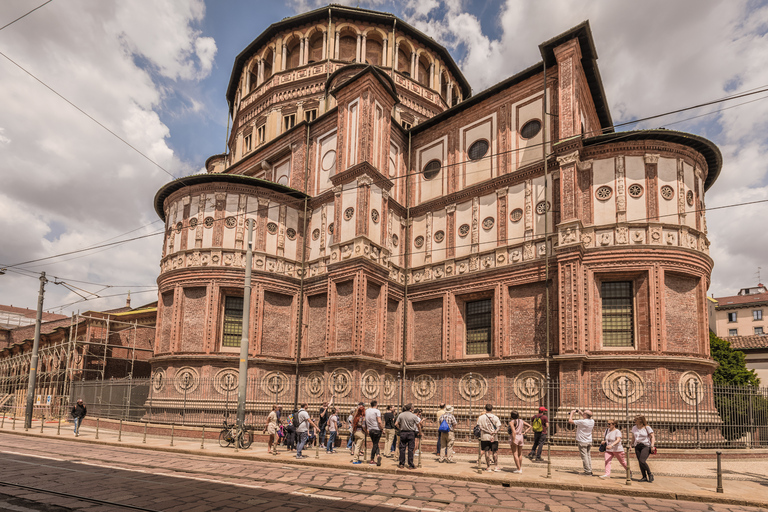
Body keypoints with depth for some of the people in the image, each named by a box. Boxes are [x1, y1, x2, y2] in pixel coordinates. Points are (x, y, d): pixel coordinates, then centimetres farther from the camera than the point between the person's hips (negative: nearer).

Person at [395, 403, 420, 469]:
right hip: (411, 433, -2)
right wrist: (420, 433, 14)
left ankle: (401, 464, 11)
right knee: (410, 449, 2)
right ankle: (410, 465, 4)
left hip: (403, 432, 2)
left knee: (402, 448, 8)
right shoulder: (414, 416, -6)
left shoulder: (401, 415, 1)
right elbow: (418, 426, -1)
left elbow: (396, 424, -2)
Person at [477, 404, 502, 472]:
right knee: (494, 452, 11)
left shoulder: (481, 417, 1)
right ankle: (496, 467, 12)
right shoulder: (495, 417, 2)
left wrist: (488, 432, -11)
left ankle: (488, 467, 7)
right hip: (494, 438, 1)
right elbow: (498, 426, -7)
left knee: (487, 452, 4)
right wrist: (494, 433, -14)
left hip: (485, 437, -1)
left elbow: (480, 427, -7)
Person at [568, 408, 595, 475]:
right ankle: (590, 470, 21)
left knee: (584, 456, -2)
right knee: (588, 455, 18)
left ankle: (588, 472, -1)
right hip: (589, 441, 7)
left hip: (582, 442, -7)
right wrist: (581, 412, 24)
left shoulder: (582, 422, -23)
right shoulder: (592, 421, -1)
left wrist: (572, 412, -7)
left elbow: (570, 421, -20)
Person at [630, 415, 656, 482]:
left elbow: (653, 436, -6)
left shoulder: (647, 427, -5)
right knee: (640, 462, -1)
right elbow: (633, 437, 20)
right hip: (637, 446, 6)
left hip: (646, 446, -6)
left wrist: (652, 445, -16)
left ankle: (650, 474, -1)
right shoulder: (634, 428, 10)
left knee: (642, 461, -19)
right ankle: (644, 477, 7)